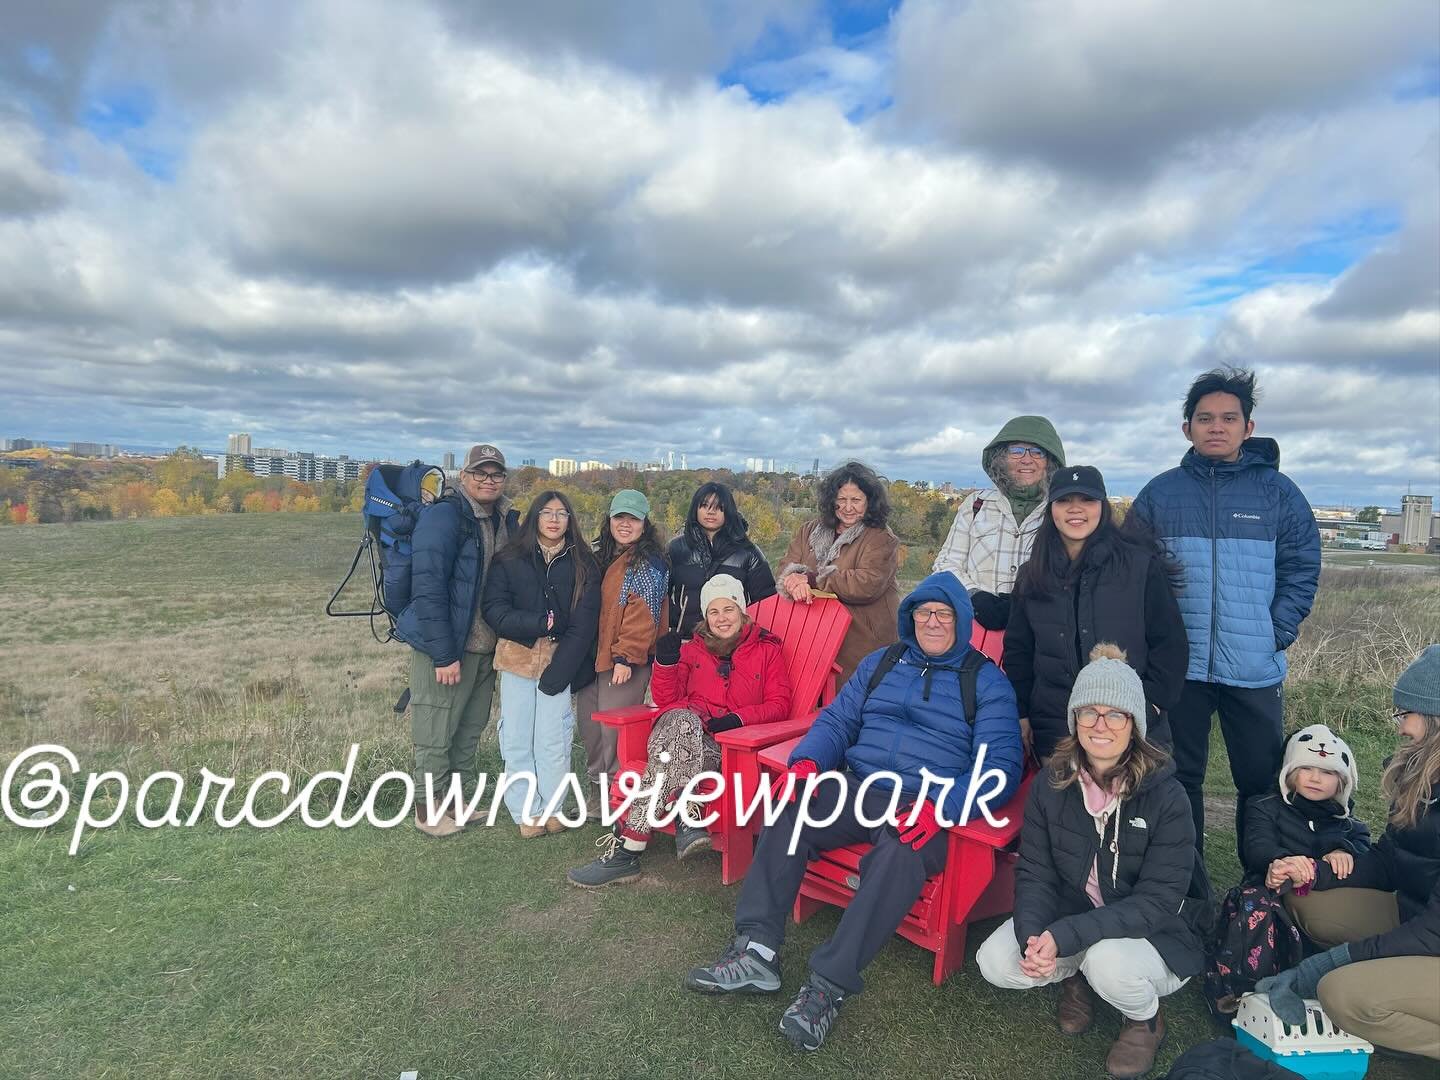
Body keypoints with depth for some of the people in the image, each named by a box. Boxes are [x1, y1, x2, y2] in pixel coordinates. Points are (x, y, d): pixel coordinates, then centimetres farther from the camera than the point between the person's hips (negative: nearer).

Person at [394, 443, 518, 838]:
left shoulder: (507, 520, 9)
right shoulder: (443, 516, -15)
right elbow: (428, 589, -20)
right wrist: (444, 655, -21)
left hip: (486, 648, 7)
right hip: (445, 649, -7)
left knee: (470, 731, 17)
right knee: (436, 733, 4)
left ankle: (458, 799, 33)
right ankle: (427, 809, 20)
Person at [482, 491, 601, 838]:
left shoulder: (583, 564, 4)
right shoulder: (509, 560, 5)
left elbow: (584, 623, -2)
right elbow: (494, 610, -3)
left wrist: (557, 671, -10)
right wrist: (542, 623, -13)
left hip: (562, 661, -1)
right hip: (517, 658, 1)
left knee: (552, 739, -3)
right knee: (517, 738, 1)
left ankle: (551, 808, 13)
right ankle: (526, 812, 14)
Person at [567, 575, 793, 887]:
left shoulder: (767, 650, 16)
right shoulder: (692, 649, 23)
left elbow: (779, 705, 8)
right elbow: (666, 700, 16)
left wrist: (738, 717, -10)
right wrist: (666, 662, -3)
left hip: (728, 743, -2)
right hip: (682, 732, 2)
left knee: (670, 757, -37)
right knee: (682, 718, -38)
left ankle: (626, 848, -42)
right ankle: (686, 815, -47)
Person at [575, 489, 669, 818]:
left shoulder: (648, 563, -9)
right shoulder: (602, 556, 17)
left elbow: (643, 613, -16)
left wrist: (626, 656, -21)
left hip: (625, 660, -8)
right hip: (595, 655, 8)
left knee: (613, 730, -7)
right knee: (590, 726, 12)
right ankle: (598, 794, 27)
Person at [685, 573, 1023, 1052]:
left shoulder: (987, 681, 4)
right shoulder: (881, 662, 17)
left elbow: (1002, 764, -6)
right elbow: (837, 720, 13)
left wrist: (943, 806, -24)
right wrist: (806, 761, -10)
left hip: (925, 812, -4)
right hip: (857, 789, 4)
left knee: (900, 854, -36)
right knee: (786, 814, -22)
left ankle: (829, 985, -32)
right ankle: (756, 951, -21)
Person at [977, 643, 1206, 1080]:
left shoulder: (1166, 797, -20)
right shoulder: (1051, 784, -9)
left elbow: (1157, 903, -23)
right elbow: (1035, 873, -6)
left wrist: (1063, 937, -34)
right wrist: (1034, 937, -27)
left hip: (1154, 933, -3)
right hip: (1070, 915, 3)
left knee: (1108, 962, -35)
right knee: (996, 962, -20)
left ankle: (1145, 1019, 3)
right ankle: (1075, 976, 13)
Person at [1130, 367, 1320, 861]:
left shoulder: (1278, 492, 2)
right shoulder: (1159, 493, 3)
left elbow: (1302, 570, 2)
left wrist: (1276, 634, -8)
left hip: (1256, 670, 0)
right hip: (1178, 667, 1)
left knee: (1262, 781, 10)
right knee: (1179, 779, 12)